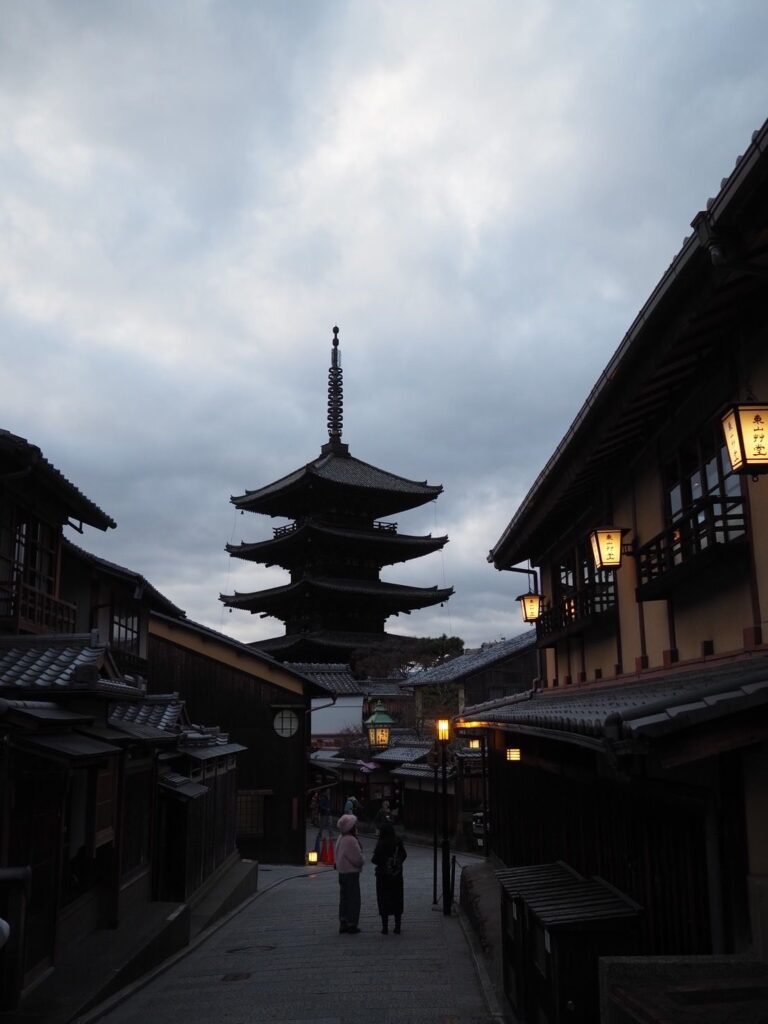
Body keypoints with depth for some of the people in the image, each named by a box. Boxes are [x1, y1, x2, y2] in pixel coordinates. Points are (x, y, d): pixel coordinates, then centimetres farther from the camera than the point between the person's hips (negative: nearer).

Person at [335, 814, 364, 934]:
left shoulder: (341, 838, 8)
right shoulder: (350, 840, -23)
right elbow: (358, 859, -22)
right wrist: (362, 860, -3)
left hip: (342, 872, 9)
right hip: (351, 873, -9)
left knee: (344, 898, 16)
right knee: (353, 899, 1)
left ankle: (343, 924, 22)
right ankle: (351, 925, 6)